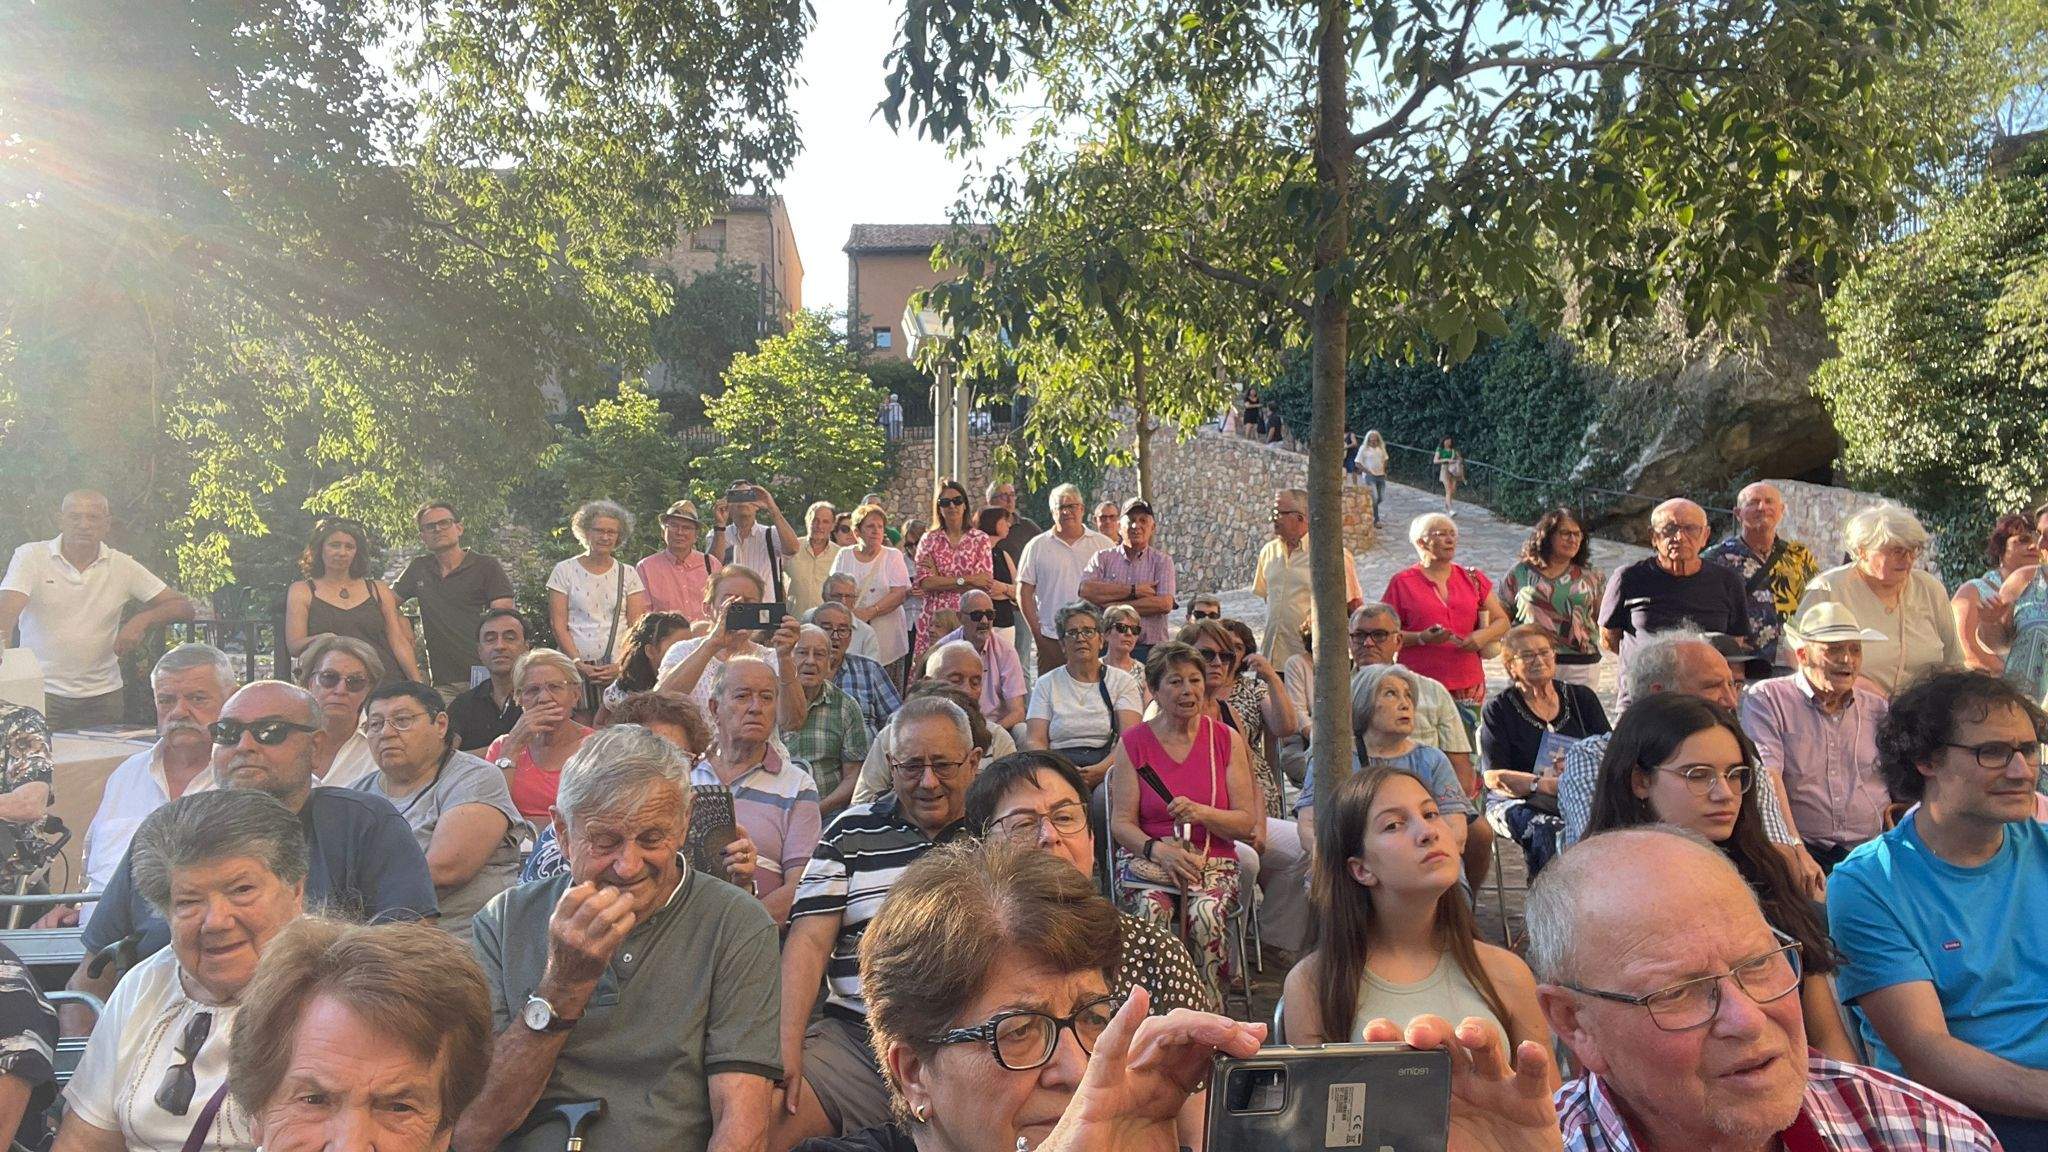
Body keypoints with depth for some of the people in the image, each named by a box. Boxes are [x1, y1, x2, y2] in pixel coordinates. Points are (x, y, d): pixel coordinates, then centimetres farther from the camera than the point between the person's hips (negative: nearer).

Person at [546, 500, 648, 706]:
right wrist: (579, 664, -9)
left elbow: (636, 627, 5)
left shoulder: (628, 574, 11)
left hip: (619, 668, 1)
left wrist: (620, 665, -9)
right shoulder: (565, 570, 7)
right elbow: (558, 625, 2)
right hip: (575, 667, -1)